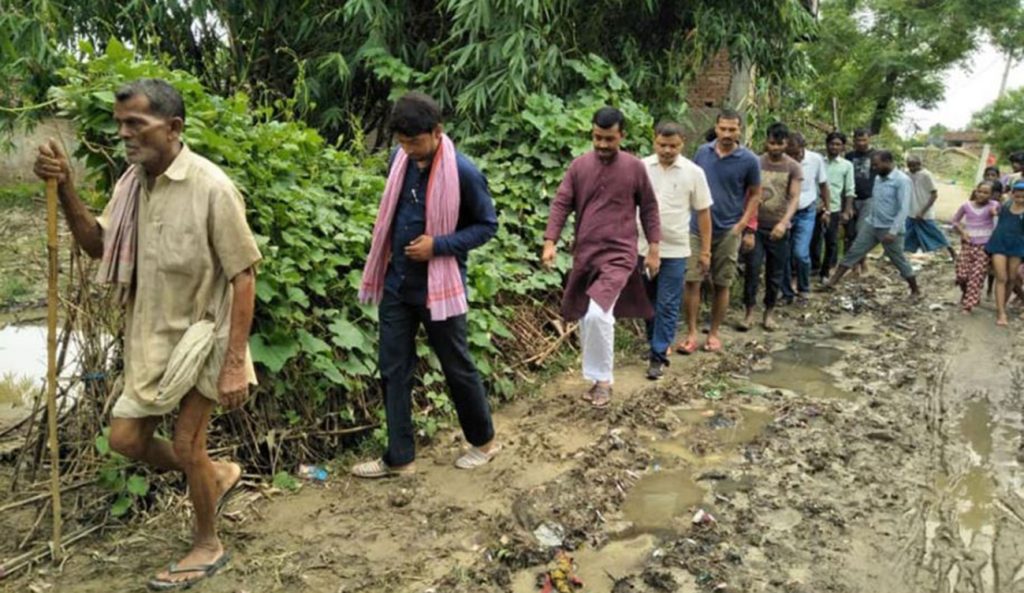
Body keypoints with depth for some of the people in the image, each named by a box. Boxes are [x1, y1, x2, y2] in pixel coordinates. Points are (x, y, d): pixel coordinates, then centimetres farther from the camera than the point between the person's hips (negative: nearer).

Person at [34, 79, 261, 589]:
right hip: (151, 339, 7)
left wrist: (235, 364, -21)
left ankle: (208, 547, 27)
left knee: (185, 445, 3)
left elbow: (243, 277, -19)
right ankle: (217, 474, 37)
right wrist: (65, 190, -7)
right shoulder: (131, 182, 2)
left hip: (201, 336, -7)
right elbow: (97, 246, 11)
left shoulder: (210, 187, -21)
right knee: (125, 439, 12)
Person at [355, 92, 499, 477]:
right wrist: (383, 262, 12)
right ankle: (399, 457, 20)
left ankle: (484, 441, 30)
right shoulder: (400, 160, 1)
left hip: (439, 286, -6)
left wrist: (438, 245, -20)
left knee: (457, 367, 8)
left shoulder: (463, 173, -17)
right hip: (397, 284, 6)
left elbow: (487, 225, -8)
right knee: (393, 369, 8)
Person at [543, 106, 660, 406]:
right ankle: (598, 377, 28)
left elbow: (649, 209, 5)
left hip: (618, 255, -4)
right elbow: (561, 204, 2)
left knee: (597, 314, -21)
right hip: (584, 254, 4)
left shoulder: (635, 168, -1)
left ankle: (602, 379, -2)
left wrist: (654, 249, 2)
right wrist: (550, 242, -9)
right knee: (586, 318, 10)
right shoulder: (579, 166, 3)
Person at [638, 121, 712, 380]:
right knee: (649, 301, 15)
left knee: (667, 306, 0)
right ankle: (655, 343, 33)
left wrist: (705, 250, 0)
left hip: (674, 250, -2)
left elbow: (703, 212, 1)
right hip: (643, 247, 2)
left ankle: (658, 356, 6)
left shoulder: (693, 172, -5)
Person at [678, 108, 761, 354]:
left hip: (728, 231, -1)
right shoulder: (702, 152, 2)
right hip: (697, 227, 1)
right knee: (691, 281, -4)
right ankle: (691, 333, 6)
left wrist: (742, 225, -7)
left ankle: (714, 333, 21)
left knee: (721, 285, 7)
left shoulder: (749, 160, -4)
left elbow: (754, 195, 4)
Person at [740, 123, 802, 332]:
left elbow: (794, 198, -10)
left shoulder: (793, 167, -1)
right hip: (756, 226, 0)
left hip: (779, 228, 0)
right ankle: (749, 313, 4)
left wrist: (784, 222, -25)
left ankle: (768, 313, 21)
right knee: (752, 270, -6)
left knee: (775, 274, 7)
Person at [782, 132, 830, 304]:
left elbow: (823, 185, 5)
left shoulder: (816, 159, -11)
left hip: (806, 213, 0)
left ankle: (803, 289, 13)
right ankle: (787, 293, 20)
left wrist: (825, 210, 10)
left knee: (800, 253, -12)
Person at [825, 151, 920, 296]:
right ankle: (832, 282, 3)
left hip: (889, 229, -6)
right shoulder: (878, 178, 8)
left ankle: (915, 291, 22)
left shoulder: (902, 180, -15)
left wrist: (893, 231, -26)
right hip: (871, 225, 7)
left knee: (899, 261, 5)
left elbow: (904, 209, -21)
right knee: (853, 252, 2)